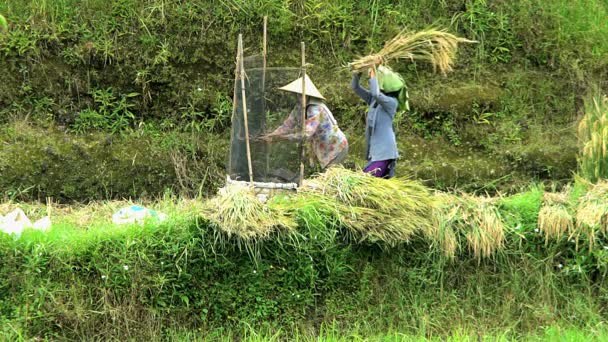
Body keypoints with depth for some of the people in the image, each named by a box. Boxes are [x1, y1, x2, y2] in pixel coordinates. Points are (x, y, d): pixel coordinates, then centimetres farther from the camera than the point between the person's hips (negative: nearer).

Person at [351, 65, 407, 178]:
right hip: (374, 150, 8)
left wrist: (373, 75, -20)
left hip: (384, 151, -8)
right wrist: (357, 73, -4)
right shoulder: (373, 99, 11)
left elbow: (376, 94, -31)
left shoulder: (391, 102, -12)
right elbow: (356, 87, 12)